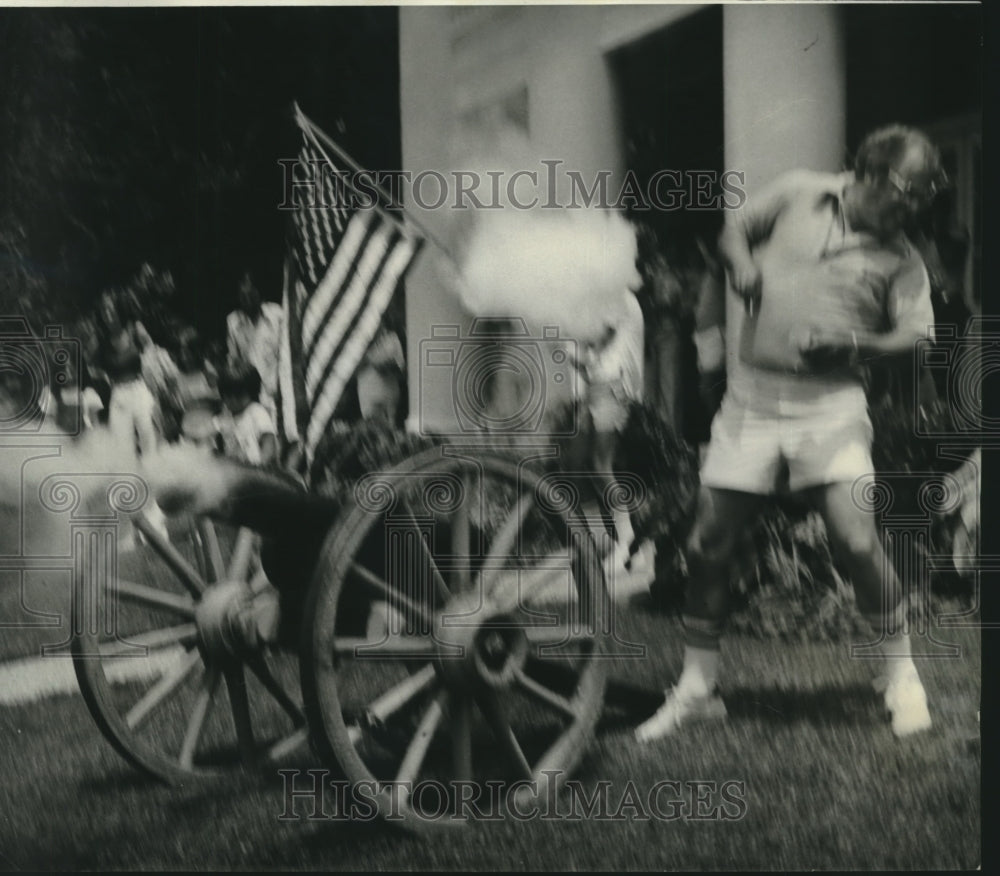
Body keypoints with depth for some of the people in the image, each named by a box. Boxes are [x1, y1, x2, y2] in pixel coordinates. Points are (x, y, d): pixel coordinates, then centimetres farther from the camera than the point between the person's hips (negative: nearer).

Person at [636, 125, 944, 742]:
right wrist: (742, 264, -6)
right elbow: (734, 231, 16)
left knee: (856, 540, -14)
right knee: (708, 545, 3)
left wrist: (853, 345, -17)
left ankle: (903, 679, 5)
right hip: (751, 399, 2)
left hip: (830, 402, -2)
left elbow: (916, 336, 0)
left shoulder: (900, 258, 2)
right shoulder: (798, 193, 5)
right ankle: (697, 687, 18)